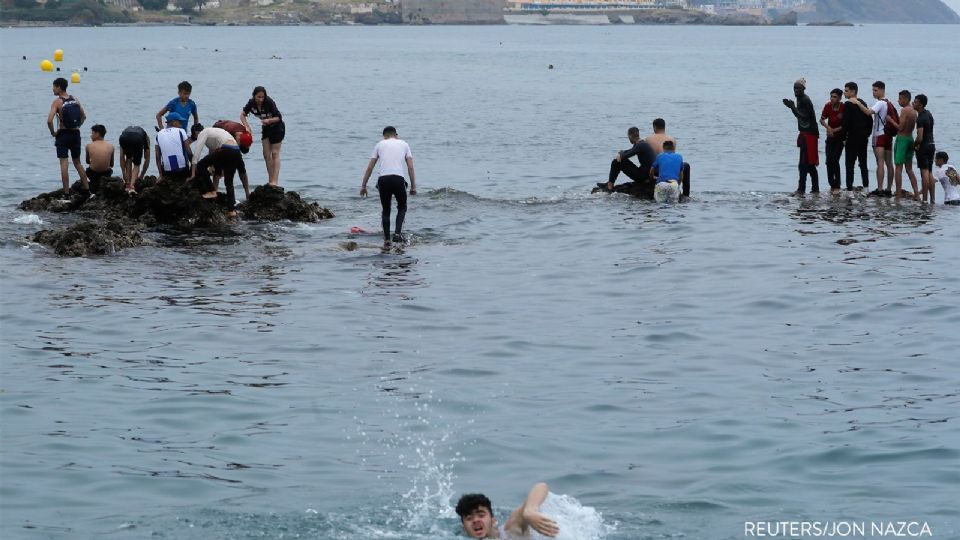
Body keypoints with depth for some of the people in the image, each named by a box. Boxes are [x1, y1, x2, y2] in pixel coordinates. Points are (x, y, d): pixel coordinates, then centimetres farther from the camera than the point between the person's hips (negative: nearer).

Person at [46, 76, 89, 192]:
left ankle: (66, 192, -5)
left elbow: (49, 120, -21)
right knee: (77, 162, 18)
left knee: (64, 163, -2)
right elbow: (84, 116, 14)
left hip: (63, 134, -5)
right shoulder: (74, 99, 5)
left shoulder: (57, 102, -12)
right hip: (76, 134, 5)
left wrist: (53, 133, -6)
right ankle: (86, 188, 18)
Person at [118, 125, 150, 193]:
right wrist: (141, 175, 46)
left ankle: (128, 185, 23)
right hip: (138, 139, -2)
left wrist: (124, 175, 45)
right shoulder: (146, 137, 39)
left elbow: (122, 157, 41)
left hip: (124, 138, 2)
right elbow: (147, 158, 39)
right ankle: (132, 186, -2)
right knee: (136, 164, 18)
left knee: (128, 160, 31)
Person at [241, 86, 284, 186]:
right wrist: (247, 127, -21)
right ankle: (270, 180, 7)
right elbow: (243, 115, -5)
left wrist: (269, 120, -39)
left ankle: (275, 181, -11)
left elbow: (279, 117, -22)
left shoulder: (269, 102, -27)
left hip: (277, 127, -6)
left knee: (275, 153, -8)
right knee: (266, 154, 2)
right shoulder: (251, 103, -13)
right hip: (266, 128, 6)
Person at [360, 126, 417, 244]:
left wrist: (363, 186, 19)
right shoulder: (404, 144, 18)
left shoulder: (380, 144, 18)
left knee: (385, 210, 16)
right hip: (398, 179, -1)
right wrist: (413, 187, 12)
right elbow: (411, 167, 10)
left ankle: (386, 238, 12)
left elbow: (369, 167, 15)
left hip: (383, 180, 1)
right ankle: (398, 233, 1)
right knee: (402, 207, 19)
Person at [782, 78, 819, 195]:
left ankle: (801, 189, -14)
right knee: (810, 164, 15)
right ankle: (815, 189, 21)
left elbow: (804, 116, -23)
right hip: (805, 133, 11)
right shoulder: (800, 99, 14)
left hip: (809, 134, -11)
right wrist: (792, 107, 7)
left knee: (804, 164, -12)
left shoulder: (805, 100, -16)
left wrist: (793, 107, -20)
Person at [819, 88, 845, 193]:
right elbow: (822, 119, 2)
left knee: (835, 160, -13)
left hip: (840, 136, -4)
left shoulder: (844, 108, -18)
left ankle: (837, 186, -5)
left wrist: (835, 130, -18)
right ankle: (832, 185, 12)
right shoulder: (828, 106, -7)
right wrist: (827, 127, -16)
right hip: (830, 137, 4)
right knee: (829, 161, 0)